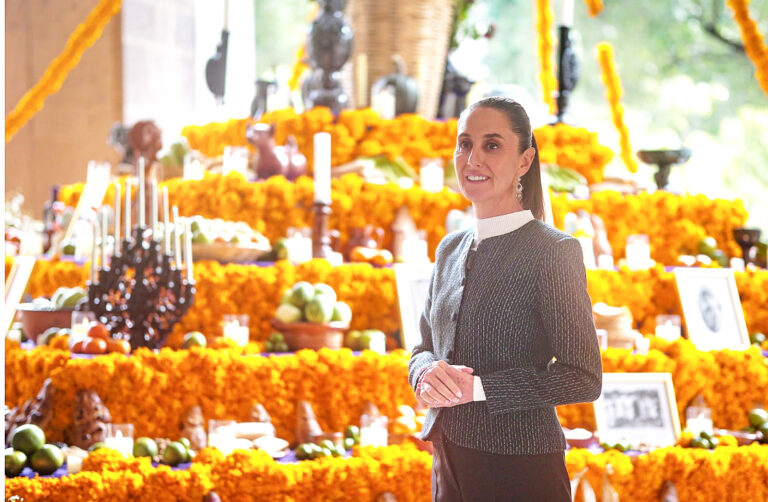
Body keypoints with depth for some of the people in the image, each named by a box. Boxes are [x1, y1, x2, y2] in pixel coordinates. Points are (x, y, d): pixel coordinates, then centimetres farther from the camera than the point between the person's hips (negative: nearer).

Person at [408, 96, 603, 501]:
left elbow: (582, 379, -15)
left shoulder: (555, 251, -11)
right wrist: (426, 373, -8)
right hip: (449, 463, 6)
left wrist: (476, 388, -19)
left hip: (520, 468, -6)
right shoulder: (450, 248, 10)